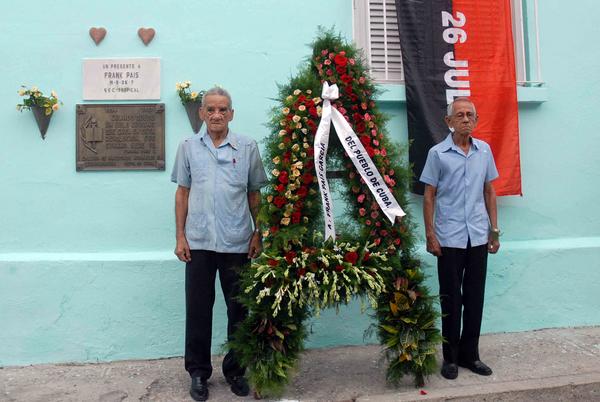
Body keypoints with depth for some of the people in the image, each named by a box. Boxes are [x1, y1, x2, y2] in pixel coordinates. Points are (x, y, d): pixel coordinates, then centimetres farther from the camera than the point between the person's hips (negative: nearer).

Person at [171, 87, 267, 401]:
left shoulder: (247, 148, 2)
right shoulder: (188, 147, 5)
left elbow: (254, 195, 7)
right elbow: (182, 193, 7)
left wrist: (258, 234, 2)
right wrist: (180, 236, 2)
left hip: (237, 243, 0)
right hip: (198, 242, 1)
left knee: (239, 309, 9)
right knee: (198, 309, 8)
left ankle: (235, 370, 27)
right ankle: (198, 372, 25)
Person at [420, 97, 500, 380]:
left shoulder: (484, 150, 7)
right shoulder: (438, 153, -3)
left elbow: (489, 191, 12)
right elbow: (429, 196, -2)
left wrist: (494, 230, 8)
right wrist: (430, 235, -7)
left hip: (478, 237, 3)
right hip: (449, 238, -3)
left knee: (475, 298, 11)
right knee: (451, 299, 6)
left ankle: (470, 354, 26)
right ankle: (451, 357, 20)